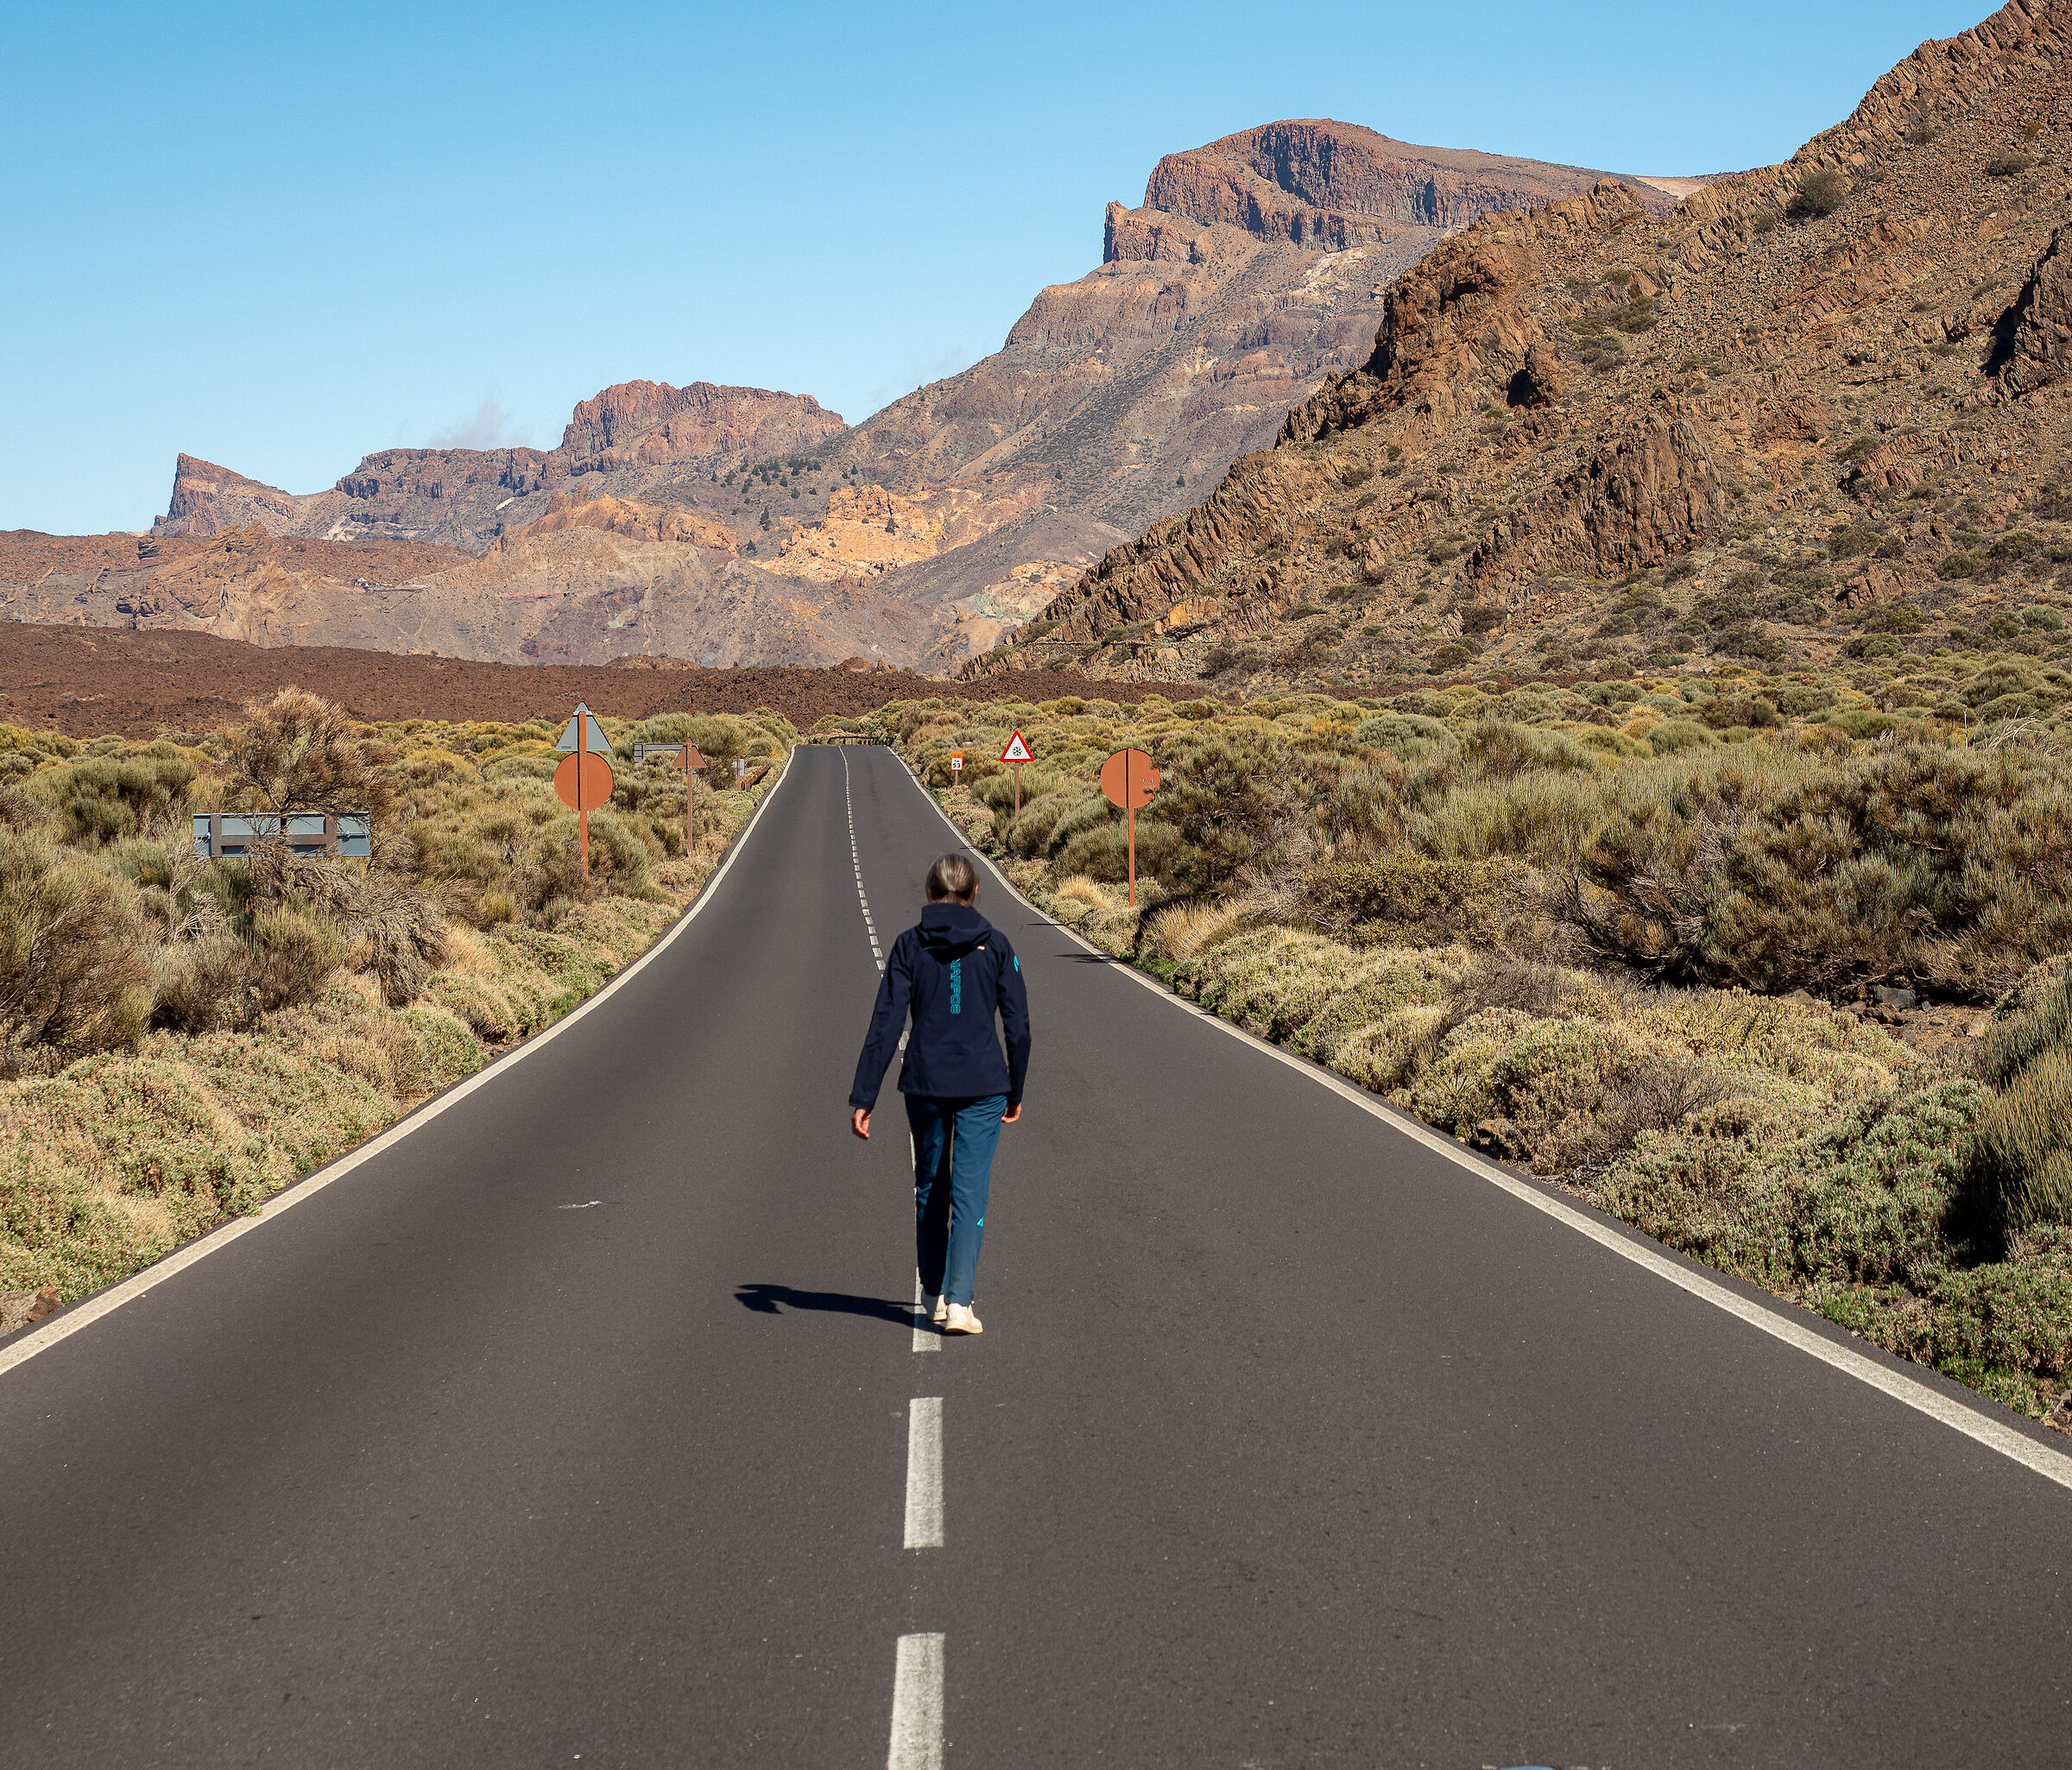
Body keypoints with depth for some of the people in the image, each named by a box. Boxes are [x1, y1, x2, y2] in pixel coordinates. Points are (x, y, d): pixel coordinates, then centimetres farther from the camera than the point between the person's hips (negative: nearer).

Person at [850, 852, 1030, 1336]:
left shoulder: (910, 945, -1)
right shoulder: (996, 945, 0)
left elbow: (885, 1025, -6)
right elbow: (1018, 1026, 1)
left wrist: (862, 1098, -5)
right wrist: (1015, 1091, 13)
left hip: (924, 1083, 1)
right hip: (983, 1085, -1)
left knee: (930, 1188, 17)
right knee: (970, 1192, 0)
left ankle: (934, 1297, 26)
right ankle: (958, 1302, -10)